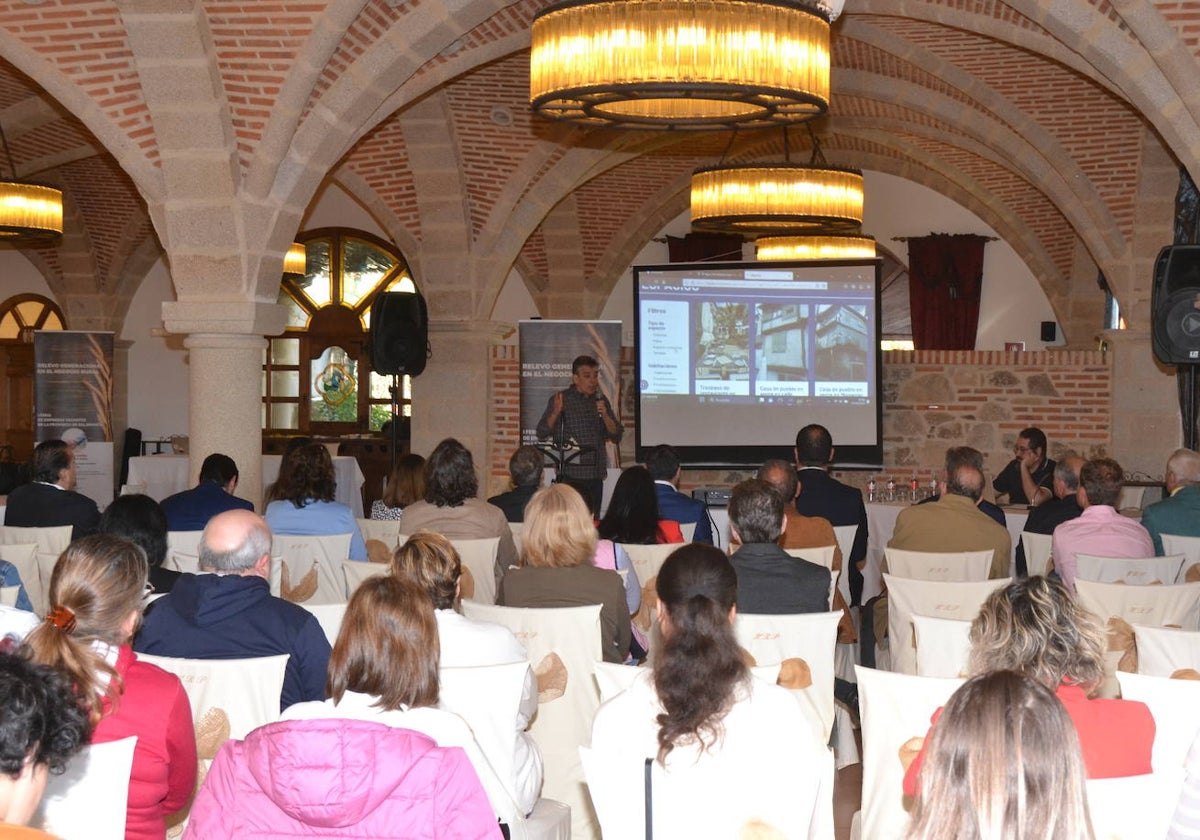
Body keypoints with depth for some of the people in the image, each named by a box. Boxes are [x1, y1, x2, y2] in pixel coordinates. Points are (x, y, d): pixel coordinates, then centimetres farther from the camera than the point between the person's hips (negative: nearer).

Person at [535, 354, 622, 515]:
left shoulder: (601, 400, 12)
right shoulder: (560, 400, 0)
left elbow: (616, 436, 9)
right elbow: (542, 434, -5)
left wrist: (605, 416, -9)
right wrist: (556, 412, -21)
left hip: (595, 476, 4)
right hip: (569, 474, -4)